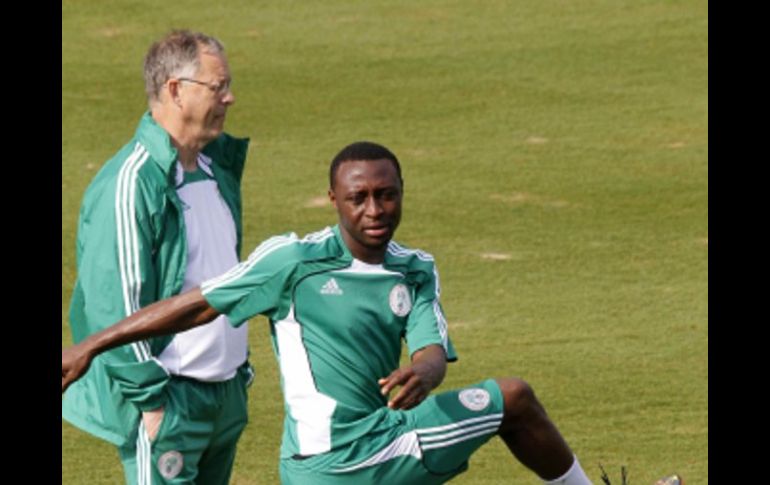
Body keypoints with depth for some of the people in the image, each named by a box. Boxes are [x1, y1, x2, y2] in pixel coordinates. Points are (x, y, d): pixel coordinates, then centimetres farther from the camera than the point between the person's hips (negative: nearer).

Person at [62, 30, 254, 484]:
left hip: (225, 394, 8)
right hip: (166, 398, -8)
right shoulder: (131, 183, -17)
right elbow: (114, 306, -19)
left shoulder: (218, 166, 10)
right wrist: (150, 400, -19)